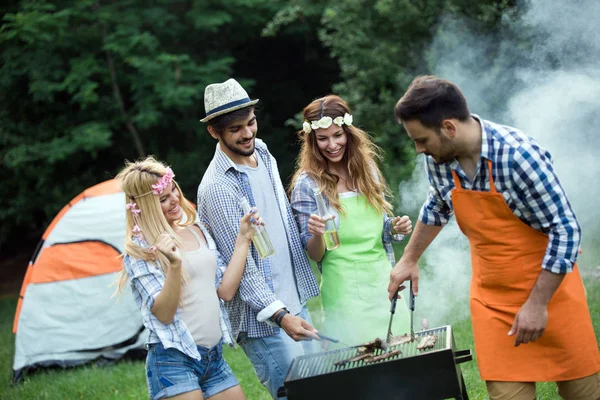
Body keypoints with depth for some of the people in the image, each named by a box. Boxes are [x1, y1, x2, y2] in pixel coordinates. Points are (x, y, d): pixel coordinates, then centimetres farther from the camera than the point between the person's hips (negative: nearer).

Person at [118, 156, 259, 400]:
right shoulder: (139, 250, -7)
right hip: (173, 362, -6)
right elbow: (164, 314, -15)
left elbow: (226, 291, 5)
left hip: (215, 358, 6)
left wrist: (243, 239, 3)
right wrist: (175, 265, -28)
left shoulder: (199, 232, 11)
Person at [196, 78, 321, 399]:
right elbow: (240, 263, -22)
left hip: (295, 301, 9)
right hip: (262, 317, -9)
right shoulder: (218, 187, -20)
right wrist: (280, 315, -27)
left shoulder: (264, 154, 7)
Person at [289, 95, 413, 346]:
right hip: (345, 292, -4)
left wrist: (395, 227, -4)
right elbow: (314, 254, -5)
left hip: (382, 280, 4)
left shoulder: (367, 169, 6)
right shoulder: (307, 183, -7)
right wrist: (316, 235, -26)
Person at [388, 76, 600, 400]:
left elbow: (566, 231, -21)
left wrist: (538, 303, -22)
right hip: (491, 299, 4)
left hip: (549, 288, -4)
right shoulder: (438, 160, -7)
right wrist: (409, 260, 21)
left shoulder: (519, 155, -25)